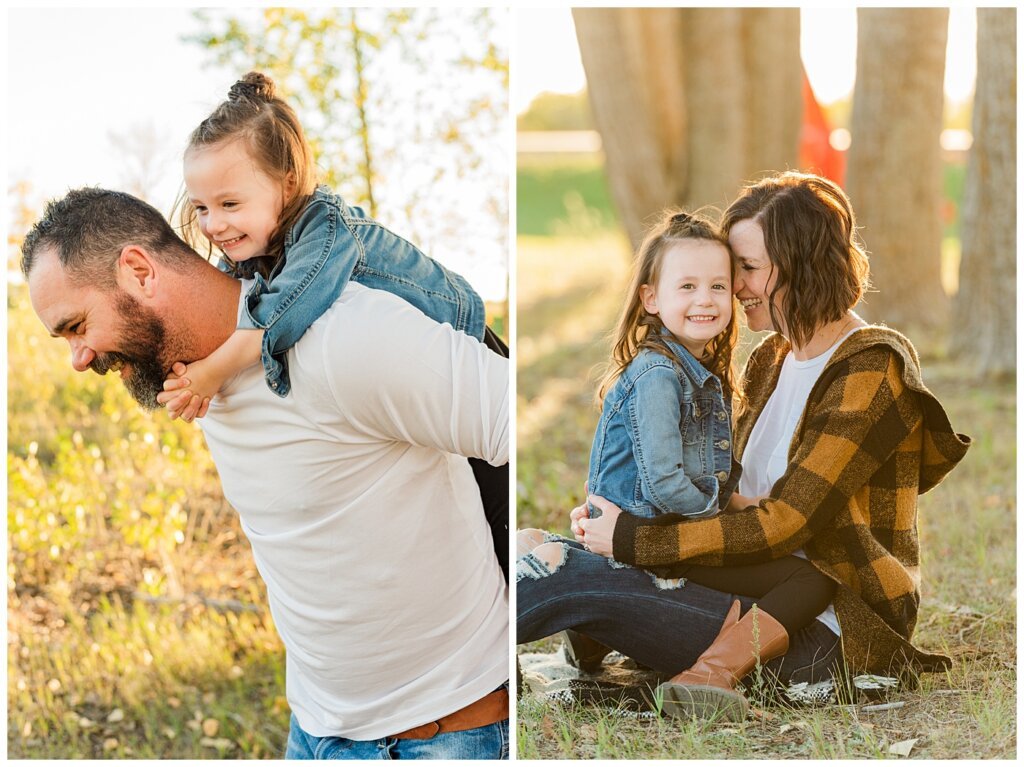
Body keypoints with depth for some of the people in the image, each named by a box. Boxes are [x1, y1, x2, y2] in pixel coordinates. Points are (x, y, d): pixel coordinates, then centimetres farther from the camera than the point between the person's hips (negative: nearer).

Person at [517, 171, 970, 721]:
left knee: (567, 574, -19)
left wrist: (632, 541, -18)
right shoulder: (772, 361, 15)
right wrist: (618, 513, -4)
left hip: (827, 633, -8)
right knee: (557, 552, -8)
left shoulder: (870, 377, -13)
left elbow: (782, 525, -20)